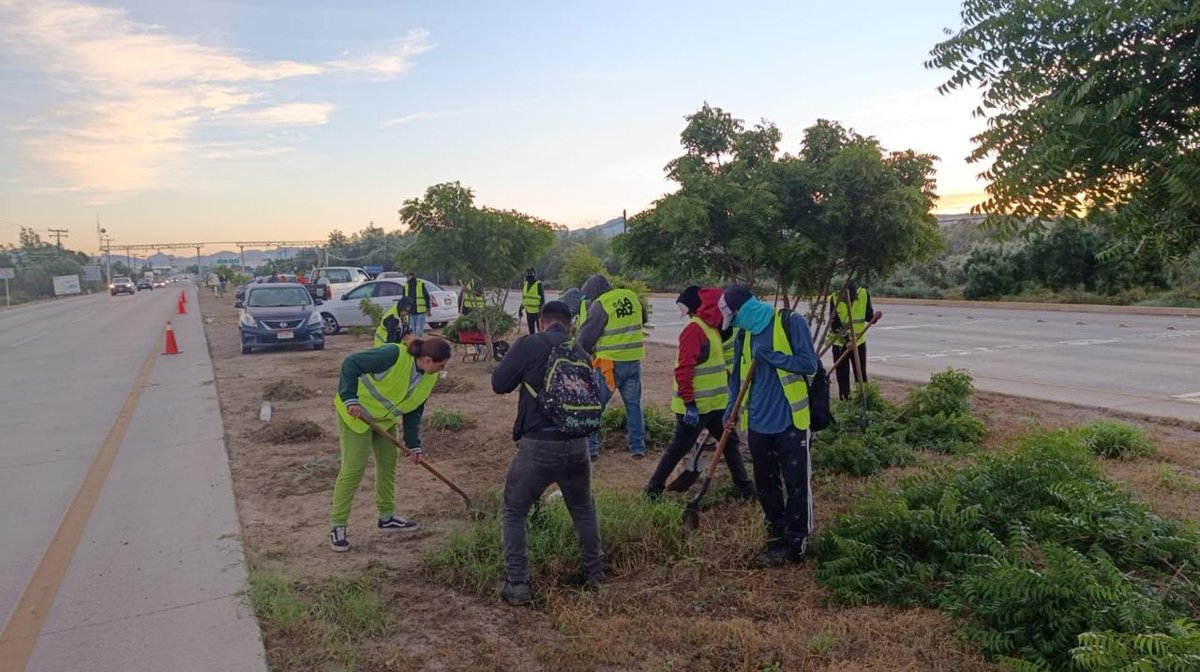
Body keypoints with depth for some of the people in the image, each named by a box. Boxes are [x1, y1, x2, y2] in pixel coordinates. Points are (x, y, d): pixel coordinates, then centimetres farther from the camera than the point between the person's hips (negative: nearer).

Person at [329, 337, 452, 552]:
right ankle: (338, 527, 1)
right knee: (353, 468, -9)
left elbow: (413, 411, 2)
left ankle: (387, 518, 27)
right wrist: (350, 399, -35)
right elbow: (350, 364, -30)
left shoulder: (429, 378, -7)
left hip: (384, 417, 8)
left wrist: (414, 445, -2)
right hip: (355, 412, -8)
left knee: (388, 463, 12)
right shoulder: (394, 355, -33)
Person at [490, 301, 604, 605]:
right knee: (584, 509, 25)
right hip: (577, 444, 4)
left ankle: (517, 585, 10)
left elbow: (499, 384, -3)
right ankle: (594, 573, 34)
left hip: (538, 445, -4)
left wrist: (515, 362, 14)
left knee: (514, 512, 13)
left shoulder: (528, 345, -7)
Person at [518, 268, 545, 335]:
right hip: (528, 311, 6)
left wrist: (541, 310, -17)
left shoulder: (539, 284, -10)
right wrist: (521, 309, 18)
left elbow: (542, 299, -11)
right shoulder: (525, 284, 11)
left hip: (537, 311, -6)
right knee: (531, 329, 12)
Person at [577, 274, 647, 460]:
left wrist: (582, 352, 10)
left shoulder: (599, 305, -12)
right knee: (634, 404, 16)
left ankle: (590, 446, 8)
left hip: (610, 363, -5)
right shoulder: (632, 297, 6)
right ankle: (638, 447, 18)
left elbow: (585, 336, -8)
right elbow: (643, 319, 23)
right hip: (634, 361, 5)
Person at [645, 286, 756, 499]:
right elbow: (683, 369, -23)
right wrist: (689, 404, -25)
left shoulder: (710, 327, 12)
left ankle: (745, 488, 25)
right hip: (695, 406, -9)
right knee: (679, 448, 0)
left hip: (715, 403, 9)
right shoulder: (694, 329, -17)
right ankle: (653, 489, 12)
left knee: (730, 442, 14)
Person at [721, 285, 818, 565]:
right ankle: (777, 538, 29)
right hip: (758, 424, 6)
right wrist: (731, 411, 4)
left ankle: (795, 543, 15)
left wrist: (769, 355, -18)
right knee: (765, 485, 14)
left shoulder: (790, 323, -10)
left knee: (797, 484, 3)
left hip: (791, 421, -6)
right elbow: (737, 377, 15)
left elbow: (809, 364, -15)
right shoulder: (744, 335, 7)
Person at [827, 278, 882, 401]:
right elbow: (834, 323, -18)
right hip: (840, 343, -2)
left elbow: (868, 316, -7)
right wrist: (844, 335, -33)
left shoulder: (864, 295, -12)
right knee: (843, 375, 3)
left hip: (859, 342, 2)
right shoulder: (835, 298, -19)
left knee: (861, 374, 8)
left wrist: (875, 317, -28)